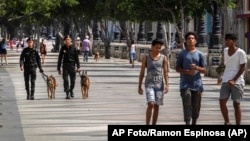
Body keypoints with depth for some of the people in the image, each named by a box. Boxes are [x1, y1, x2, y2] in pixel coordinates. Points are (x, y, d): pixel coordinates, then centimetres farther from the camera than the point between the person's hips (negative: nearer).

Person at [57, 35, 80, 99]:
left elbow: (76, 58, 3)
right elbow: (60, 58, 5)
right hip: (65, 65, 0)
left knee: (73, 80, 6)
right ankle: (67, 94, -5)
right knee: (65, 80, -7)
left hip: (72, 65, 0)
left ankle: (71, 90, 32)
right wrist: (58, 68, 4)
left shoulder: (73, 48, 0)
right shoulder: (63, 48, 1)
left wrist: (78, 67, -3)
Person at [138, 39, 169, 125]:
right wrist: (139, 86, 3)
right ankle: (147, 125, -10)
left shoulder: (163, 58, 4)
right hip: (149, 84, -2)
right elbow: (142, 73, 5)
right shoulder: (146, 58, 1)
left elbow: (165, 72, 2)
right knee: (151, 104, -17)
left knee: (156, 106, 5)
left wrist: (166, 85, -10)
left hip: (159, 84, 2)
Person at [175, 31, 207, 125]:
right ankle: (187, 123, -13)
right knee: (187, 105, -11)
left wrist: (196, 68, -15)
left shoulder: (200, 54, 7)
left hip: (197, 84, 2)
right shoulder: (182, 54, 4)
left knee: (196, 106, 7)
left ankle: (194, 123, 23)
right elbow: (177, 68, 4)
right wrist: (187, 71, -14)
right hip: (185, 84, -2)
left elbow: (204, 70, 6)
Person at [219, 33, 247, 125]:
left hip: (237, 82, -5)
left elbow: (243, 68, -8)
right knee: (222, 102, -4)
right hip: (225, 81, 5)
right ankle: (227, 123, 11)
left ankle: (238, 125, 6)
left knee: (236, 104, -2)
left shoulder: (241, 53, -8)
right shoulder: (225, 50, 11)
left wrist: (234, 80, -16)